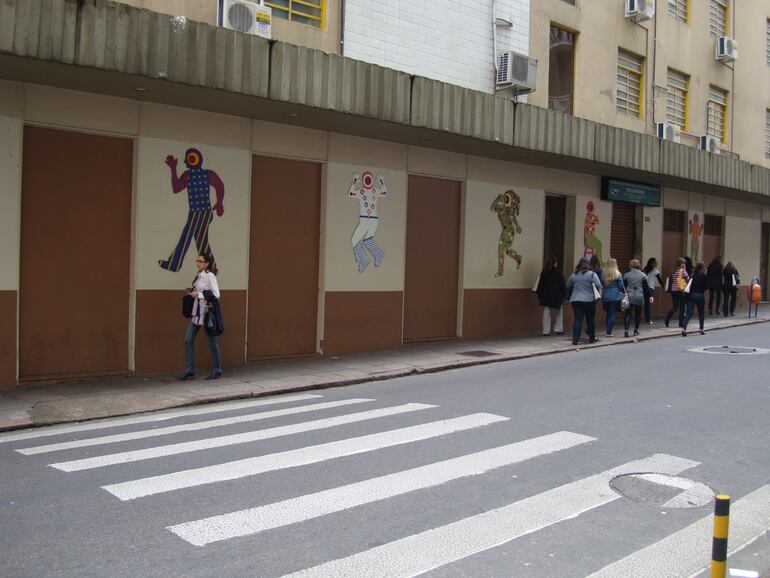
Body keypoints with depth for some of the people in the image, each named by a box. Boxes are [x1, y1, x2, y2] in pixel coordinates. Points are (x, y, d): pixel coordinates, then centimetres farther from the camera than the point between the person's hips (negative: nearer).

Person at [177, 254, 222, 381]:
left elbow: (216, 295, -18)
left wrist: (198, 294, -17)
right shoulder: (199, 275, 11)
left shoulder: (210, 276, -12)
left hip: (207, 311, -8)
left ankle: (216, 371, 15)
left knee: (212, 341, 3)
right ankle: (189, 370, 10)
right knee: (188, 340, 4)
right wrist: (193, 293, 6)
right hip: (197, 310, 8)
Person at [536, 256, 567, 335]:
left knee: (546, 314, 5)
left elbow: (540, 284, 8)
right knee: (559, 313, 10)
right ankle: (558, 329, 10)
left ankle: (546, 331, 4)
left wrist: (539, 295, 14)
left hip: (545, 296, 4)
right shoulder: (558, 272, -7)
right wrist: (564, 294, -2)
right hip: (556, 296, -4)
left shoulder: (544, 272, 5)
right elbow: (562, 285, -7)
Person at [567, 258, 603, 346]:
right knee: (590, 319, 11)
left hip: (575, 300, 2)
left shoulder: (574, 275, 5)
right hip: (589, 300, -2)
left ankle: (575, 339, -6)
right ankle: (592, 338, 20)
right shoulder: (592, 274, -6)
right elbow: (598, 286, -14)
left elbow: (568, 287, 13)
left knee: (578, 319, 1)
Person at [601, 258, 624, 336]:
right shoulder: (618, 274, -8)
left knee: (608, 314, 16)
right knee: (612, 314, 1)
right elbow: (621, 286, -4)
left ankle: (608, 331, 22)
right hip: (615, 297, -3)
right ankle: (609, 332, -3)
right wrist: (623, 290, 16)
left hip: (605, 297, 3)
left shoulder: (604, 273, 0)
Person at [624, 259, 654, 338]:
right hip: (639, 297, 1)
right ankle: (636, 330, 17)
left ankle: (626, 330, -16)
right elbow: (646, 287, 2)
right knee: (638, 314, 13)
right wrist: (650, 296, 5)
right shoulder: (643, 275, 4)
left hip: (629, 297, -1)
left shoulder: (626, 275, 1)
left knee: (628, 314, -3)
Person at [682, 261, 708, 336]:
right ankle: (701, 329, 23)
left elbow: (689, 284, 3)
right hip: (700, 295, -2)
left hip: (691, 295, 2)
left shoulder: (693, 275, 4)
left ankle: (684, 328, -17)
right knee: (701, 312, 16)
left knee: (688, 313, -2)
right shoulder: (704, 276, -5)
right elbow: (706, 286, -2)